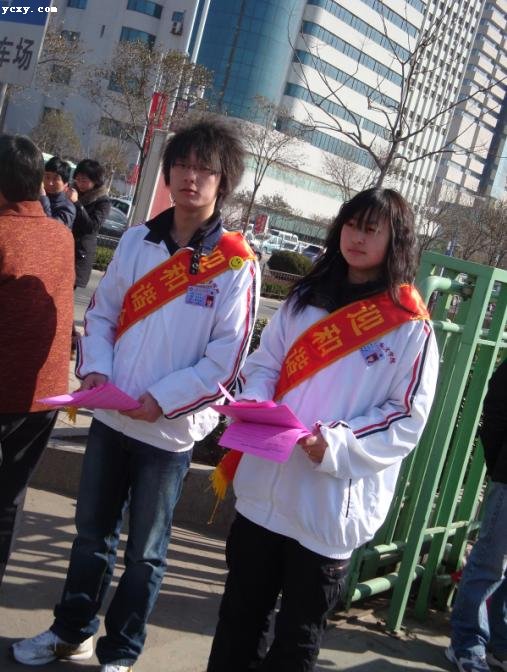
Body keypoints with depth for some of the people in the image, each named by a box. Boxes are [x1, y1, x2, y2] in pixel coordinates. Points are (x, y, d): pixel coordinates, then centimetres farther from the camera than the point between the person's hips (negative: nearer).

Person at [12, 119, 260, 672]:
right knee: (92, 532, 19)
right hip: (111, 416, 4)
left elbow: (227, 357, -12)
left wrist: (162, 399, -17)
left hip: (170, 429, -4)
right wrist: (96, 367, -8)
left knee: (144, 551, 12)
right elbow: (102, 311, 9)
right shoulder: (136, 240, 3)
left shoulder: (236, 264, -11)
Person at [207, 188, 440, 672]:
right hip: (265, 488, 4)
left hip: (332, 507, -4)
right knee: (240, 618, 17)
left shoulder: (409, 325, -6)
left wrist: (340, 445, -21)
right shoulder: (305, 299, 10)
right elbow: (263, 364, 12)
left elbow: (408, 419, -8)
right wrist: (255, 405, -9)